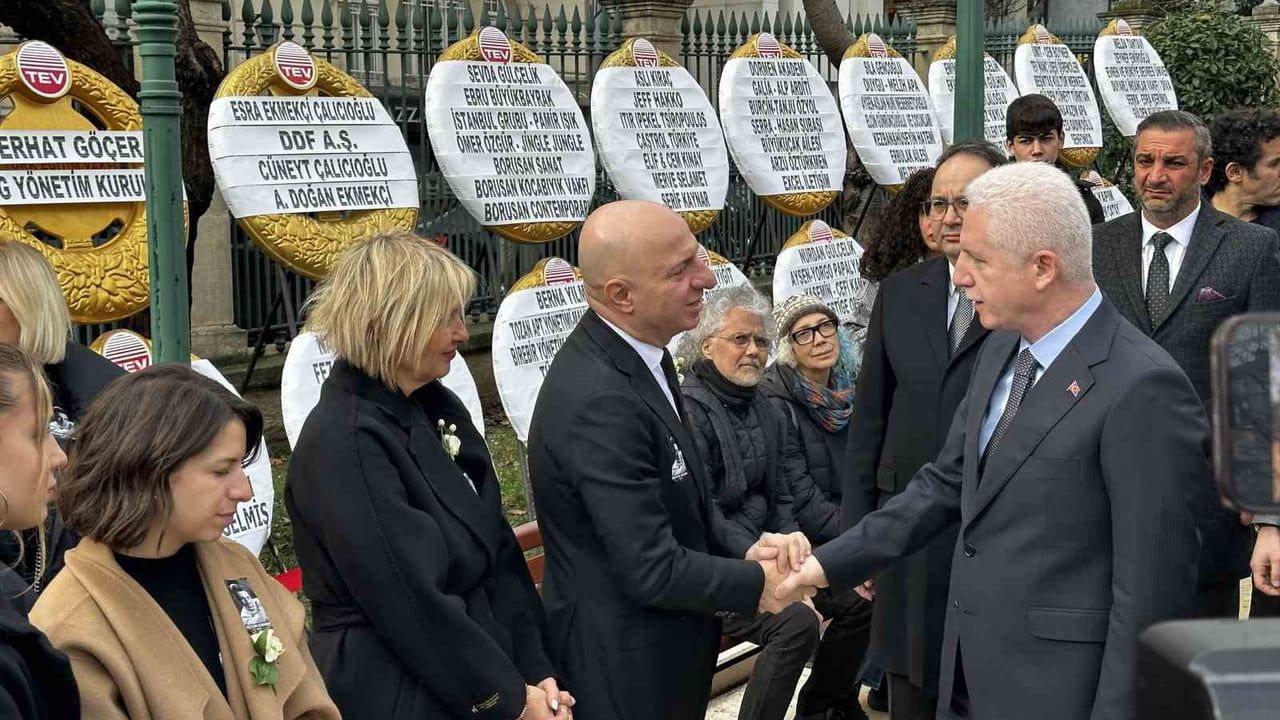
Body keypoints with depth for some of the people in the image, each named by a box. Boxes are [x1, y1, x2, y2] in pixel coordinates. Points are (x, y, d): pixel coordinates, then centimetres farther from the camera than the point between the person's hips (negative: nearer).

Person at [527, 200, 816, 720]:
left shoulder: (636, 355, 1)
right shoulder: (600, 401, -28)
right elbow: (653, 571, -26)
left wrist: (743, 549, -5)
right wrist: (757, 583, -12)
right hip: (624, 672, -9)